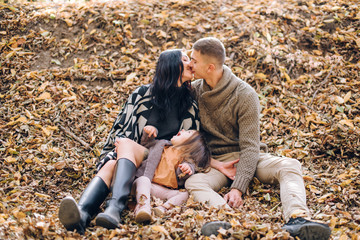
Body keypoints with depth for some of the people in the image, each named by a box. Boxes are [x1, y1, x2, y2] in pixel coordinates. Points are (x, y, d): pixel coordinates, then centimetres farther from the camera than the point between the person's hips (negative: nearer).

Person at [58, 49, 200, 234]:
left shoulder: (190, 106, 15)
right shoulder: (142, 95, 13)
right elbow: (120, 129, 11)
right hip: (131, 162, 2)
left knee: (125, 144, -32)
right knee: (111, 166, -34)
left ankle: (115, 208, -57)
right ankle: (82, 214, -63)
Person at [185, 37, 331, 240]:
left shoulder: (245, 95, -11)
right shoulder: (194, 90, 3)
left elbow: (250, 146, -16)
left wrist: (237, 188, -28)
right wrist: (214, 163, -14)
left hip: (246, 158, -1)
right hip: (215, 160, 2)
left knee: (290, 166, -30)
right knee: (194, 183, -32)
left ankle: (297, 219, -56)